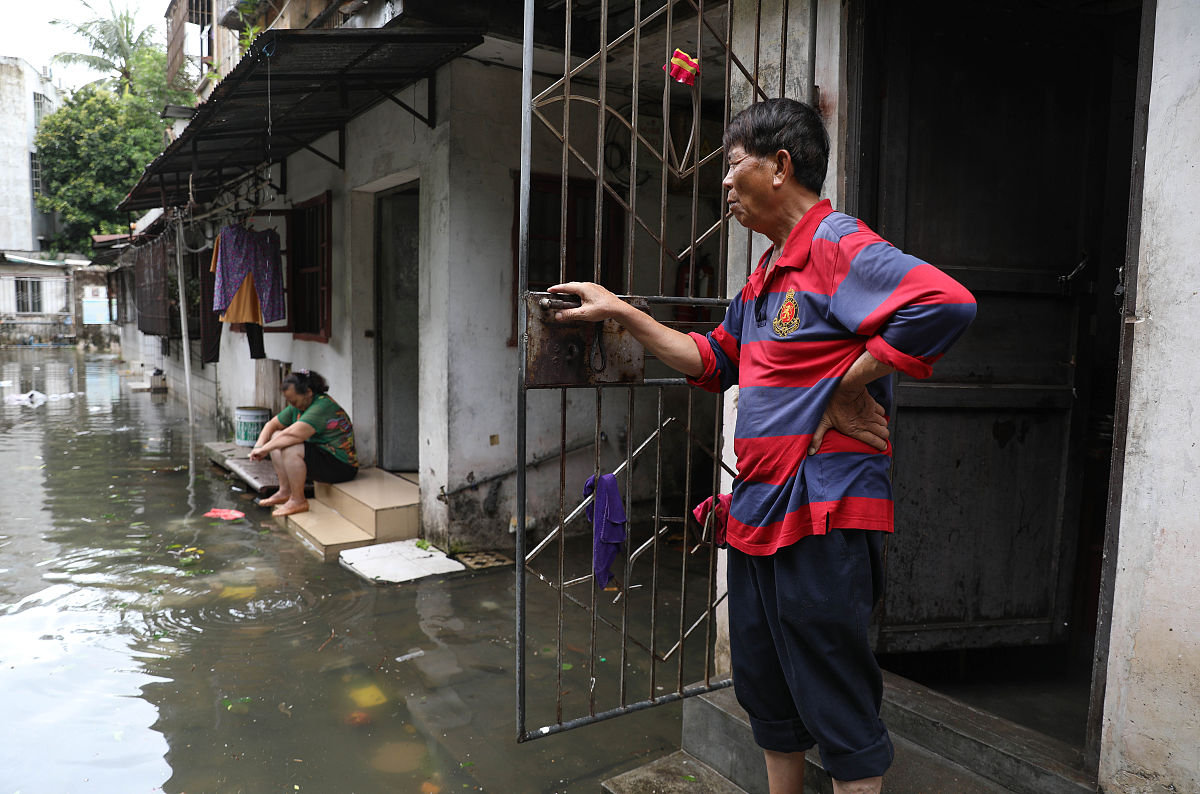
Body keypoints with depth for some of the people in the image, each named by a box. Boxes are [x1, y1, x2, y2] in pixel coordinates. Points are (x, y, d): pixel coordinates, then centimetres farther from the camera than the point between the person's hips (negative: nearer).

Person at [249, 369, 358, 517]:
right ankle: (285, 491, 6)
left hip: (341, 467, -10)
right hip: (321, 456, 10)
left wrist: (264, 449, -21)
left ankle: (298, 501, -14)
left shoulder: (323, 406, -24)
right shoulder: (297, 407, 6)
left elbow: (293, 434, -32)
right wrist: (259, 445, -4)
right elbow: (272, 425, 15)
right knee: (276, 437, 8)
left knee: (289, 448, -28)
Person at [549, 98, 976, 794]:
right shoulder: (766, 274, 17)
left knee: (837, 708, 4)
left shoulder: (837, 246, -13)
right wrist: (622, 311, 19)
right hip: (758, 512, 10)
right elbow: (714, 360, 24)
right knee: (767, 692, 21)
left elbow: (947, 303, -28)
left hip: (823, 516, -10)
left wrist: (846, 389, -19)